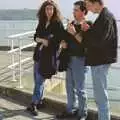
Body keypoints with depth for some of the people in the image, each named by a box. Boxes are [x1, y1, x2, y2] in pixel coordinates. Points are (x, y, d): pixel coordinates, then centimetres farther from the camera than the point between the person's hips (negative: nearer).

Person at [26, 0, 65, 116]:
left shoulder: (58, 24, -6)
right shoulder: (41, 22, 11)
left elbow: (59, 39, -11)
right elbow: (35, 37, 8)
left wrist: (45, 41, -9)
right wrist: (42, 40, -12)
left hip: (49, 55, -6)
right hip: (38, 53, 6)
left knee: (40, 80, -8)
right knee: (37, 79, 11)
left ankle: (34, 104, -5)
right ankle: (40, 101, 24)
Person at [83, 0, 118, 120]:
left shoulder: (105, 17, -17)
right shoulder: (105, 16, 14)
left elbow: (98, 40, -24)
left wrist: (86, 31, -13)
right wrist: (90, 30, 1)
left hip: (100, 60, -11)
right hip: (101, 59, 11)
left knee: (100, 94, -4)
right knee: (101, 92, 18)